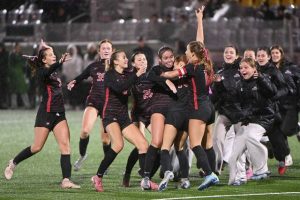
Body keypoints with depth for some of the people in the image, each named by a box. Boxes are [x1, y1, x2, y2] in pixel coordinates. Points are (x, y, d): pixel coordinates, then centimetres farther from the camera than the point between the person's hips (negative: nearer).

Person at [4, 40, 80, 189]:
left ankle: (66, 180, -16)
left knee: (65, 145, -9)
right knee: (37, 147, 1)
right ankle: (13, 163, 27)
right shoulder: (42, 72, -9)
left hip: (59, 114, 7)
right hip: (46, 113, -7)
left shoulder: (54, 72, 14)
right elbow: (47, 72, -36)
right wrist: (60, 63, -55)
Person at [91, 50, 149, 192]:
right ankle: (98, 177, -18)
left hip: (124, 117, 7)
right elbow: (120, 88, -24)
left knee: (143, 145, -4)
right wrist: (136, 75, -25)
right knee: (118, 144, -29)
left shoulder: (127, 75, 14)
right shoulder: (110, 75, -6)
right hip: (110, 115, -7)